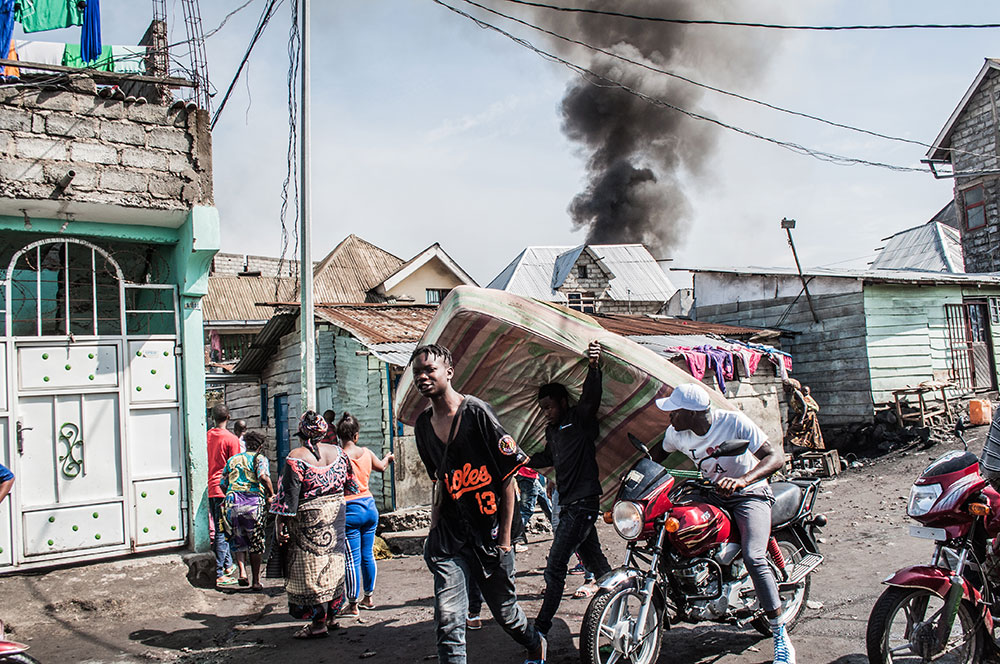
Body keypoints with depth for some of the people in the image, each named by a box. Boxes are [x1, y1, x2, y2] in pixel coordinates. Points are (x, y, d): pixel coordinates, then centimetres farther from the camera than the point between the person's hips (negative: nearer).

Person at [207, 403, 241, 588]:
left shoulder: (207, 436, 5)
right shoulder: (231, 439, -12)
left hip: (211, 489, 6)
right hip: (225, 490, -6)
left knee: (220, 529, 17)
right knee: (223, 532, -2)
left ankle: (228, 565, 27)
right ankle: (220, 575, 0)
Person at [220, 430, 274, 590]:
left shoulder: (232, 460, 20)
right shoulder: (260, 458, 6)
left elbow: (223, 484, 16)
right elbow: (263, 476, -14)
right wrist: (271, 495, -4)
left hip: (232, 501, 3)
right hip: (253, 502, -3)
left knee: (238, 541, 17)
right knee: (255, 543, 8)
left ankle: (242, 572, -3)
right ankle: (256, 581, 12)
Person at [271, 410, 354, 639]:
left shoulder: (296, 458, -15)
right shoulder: (338, 452, 2)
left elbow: (288, 495, -15)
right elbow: (349, 482, 11)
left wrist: (280, 524, -9)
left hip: (309, 520, -6)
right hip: (335, 514, 6)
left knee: (311, 570, 2)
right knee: (332, 564, 16)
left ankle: (318, 623, 6)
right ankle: (331, 615, 26)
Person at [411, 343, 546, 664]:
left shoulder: (477, 412, -11)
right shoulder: (423, 425, 7)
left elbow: (508, 477, -10)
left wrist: (505, 538, -10)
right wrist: (434, 524, 9)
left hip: (488, 533, -3)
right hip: (448, 538, 4)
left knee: (504, 610, 15)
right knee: (448, 621, -11)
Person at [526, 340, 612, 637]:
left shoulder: (579, 419, -7)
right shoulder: (552, 431, 17)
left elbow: (591, 398, -27)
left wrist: (593, 368, -42)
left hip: (583, 502, -9)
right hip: (569, 504, 9)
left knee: (555, 566, -10)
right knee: (596, 563, 15)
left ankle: (541, 627, -6)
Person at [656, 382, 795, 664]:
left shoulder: (733, 421, -23)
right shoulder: (676, 432, -8)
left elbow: (776, 456, -29)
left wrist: (742, 480, -46)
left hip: (749, 493, -6)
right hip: (710, 495, 6)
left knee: (753, 558, -26)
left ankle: (781, 636, -12)